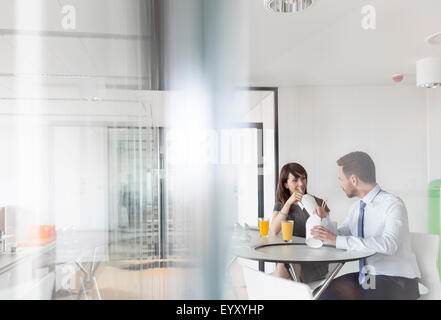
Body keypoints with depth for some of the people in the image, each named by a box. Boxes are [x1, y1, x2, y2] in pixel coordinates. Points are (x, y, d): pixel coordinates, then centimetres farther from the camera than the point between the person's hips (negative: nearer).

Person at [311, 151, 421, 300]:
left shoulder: (393, 204, -15)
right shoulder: (355, 208, 8)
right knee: (320, 293, -5)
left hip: (396, 281, -7)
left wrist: (338, 240, -31)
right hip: (366, 276, 7)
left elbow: (388, 244, -31)